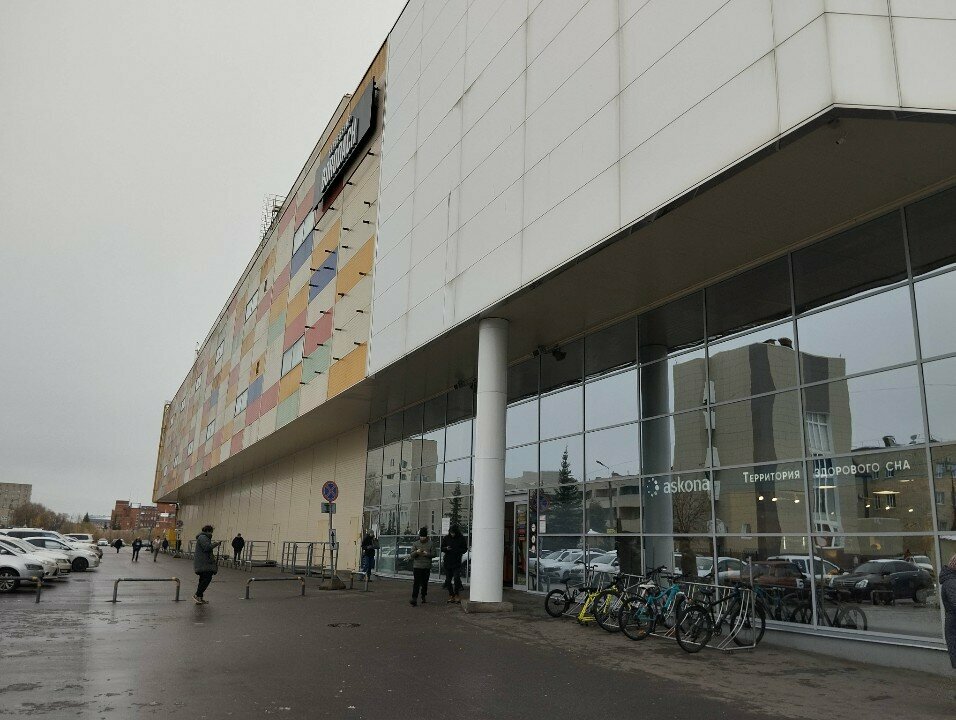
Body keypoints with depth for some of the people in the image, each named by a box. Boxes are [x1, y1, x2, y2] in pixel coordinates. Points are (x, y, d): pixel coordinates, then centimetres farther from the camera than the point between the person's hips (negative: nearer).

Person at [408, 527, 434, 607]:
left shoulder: (430, 544, 3)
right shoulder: (415, 544, 4)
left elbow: (433, 554, 2)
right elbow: (411, 555, 1)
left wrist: (427, 554, -16)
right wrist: (416, 552, -20)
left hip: (427, 567, 1)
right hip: (417, 566, -1)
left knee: (425, 583, 9)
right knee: (416, 583, -9)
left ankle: (423, 597, 26)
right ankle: (414, 599, -11)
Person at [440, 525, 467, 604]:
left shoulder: (461, 538, -2)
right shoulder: (446, 538, 3)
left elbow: (465, 549, 4)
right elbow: (441, 548, 9)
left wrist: (458, 551, -16)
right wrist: (446, 548, -13)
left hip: (457, 562, -3)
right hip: (447, 562, 3)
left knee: (456, 578, -14)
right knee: (448, 580, 7)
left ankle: (457, 596, -1)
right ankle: (451, 595, 19)